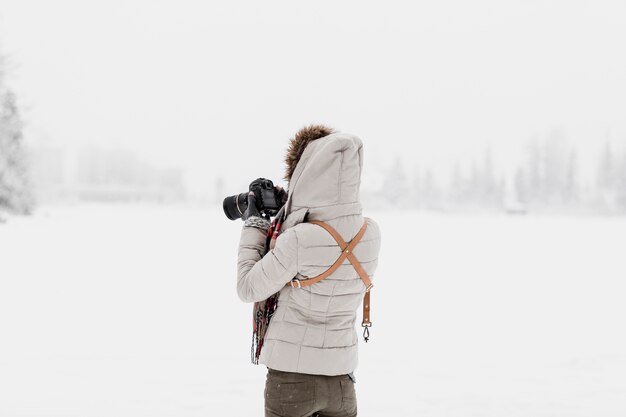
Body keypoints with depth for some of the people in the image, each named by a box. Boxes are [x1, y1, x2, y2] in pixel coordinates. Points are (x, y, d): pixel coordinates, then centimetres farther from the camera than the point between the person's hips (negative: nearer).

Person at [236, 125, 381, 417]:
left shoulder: (297, 241, -22)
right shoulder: (370, 233, -3)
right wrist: (288, 215, 11)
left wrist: (253, 225, 0)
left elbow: (248, 290, -10)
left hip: (292, 376, -5)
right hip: (341, 376, 5)